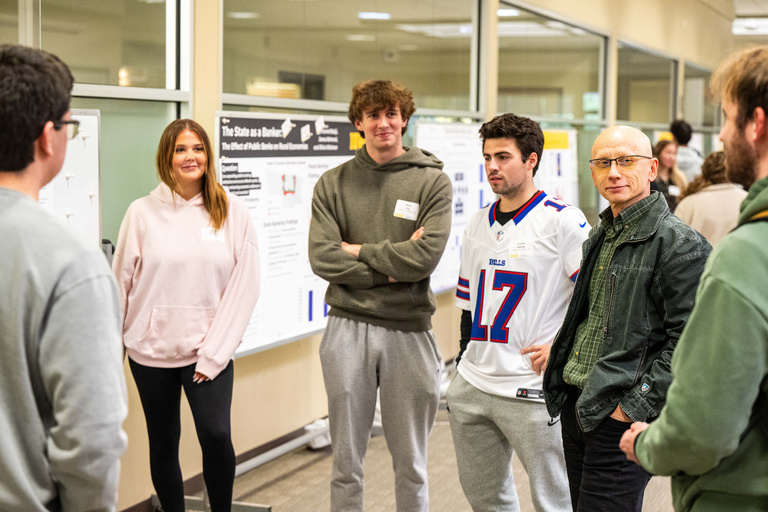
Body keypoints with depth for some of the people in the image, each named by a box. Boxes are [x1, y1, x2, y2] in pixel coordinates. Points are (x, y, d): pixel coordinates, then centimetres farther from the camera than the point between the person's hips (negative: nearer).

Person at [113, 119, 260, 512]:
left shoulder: (232, 212, -1)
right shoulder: (142, 213, -1)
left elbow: (244, 286, -3)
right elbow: (122, 283, 4)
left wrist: (214, 353, -7)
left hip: (209, 350, -1)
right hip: (151, 348, 1)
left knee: (216, 435, -16)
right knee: (163, 443, 11)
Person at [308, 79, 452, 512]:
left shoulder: (433, 181, 0)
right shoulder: (333, 184, 5)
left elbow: (425, 256, -14)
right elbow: (323, 258, -8)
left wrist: (359, 251, -7)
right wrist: (391, 266, -12)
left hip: (409, 330, -1)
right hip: (347, 328, 1)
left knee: (410, 464, 11)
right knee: (347, 462, 10)